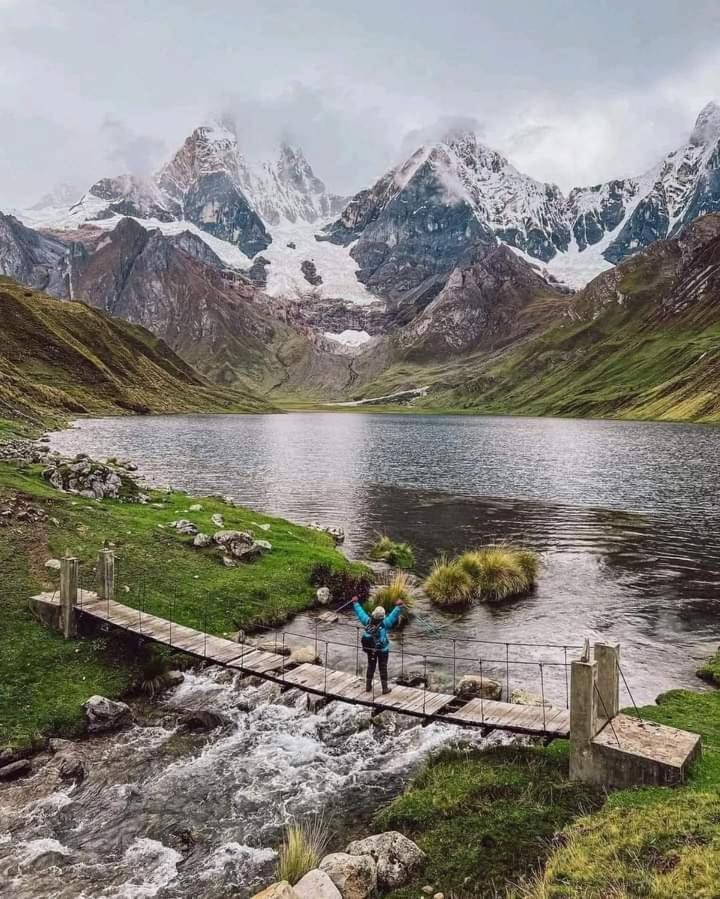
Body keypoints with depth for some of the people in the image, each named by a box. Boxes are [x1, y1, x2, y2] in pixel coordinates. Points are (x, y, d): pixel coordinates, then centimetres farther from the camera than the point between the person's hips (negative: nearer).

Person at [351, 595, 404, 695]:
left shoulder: (368, 621, -15)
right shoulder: (384, 623, -25)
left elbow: (360, 612, -3)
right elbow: (393, 615, -26)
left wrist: (355, 602, 9)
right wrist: (398, 606, -21)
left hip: (370, 649, 3)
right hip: (383, 650, -3)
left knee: (371, 667, 19)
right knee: (383, 668, 9)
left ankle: (368, 686, 30)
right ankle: (385, 689, 19)